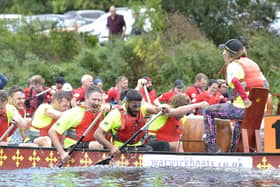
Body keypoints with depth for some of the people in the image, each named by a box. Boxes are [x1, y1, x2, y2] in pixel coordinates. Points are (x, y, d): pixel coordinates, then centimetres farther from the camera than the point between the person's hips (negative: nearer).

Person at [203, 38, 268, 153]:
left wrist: (245, 99, -27)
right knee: (239, 118, 42)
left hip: (242, 108, -8)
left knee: (208, 112, 8)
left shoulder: (233, 65, -8)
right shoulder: (252, 63, 16)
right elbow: (264, 83, 16)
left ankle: (212, 146, 2)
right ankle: (233, 150, 47)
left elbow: (236, 82, -27)